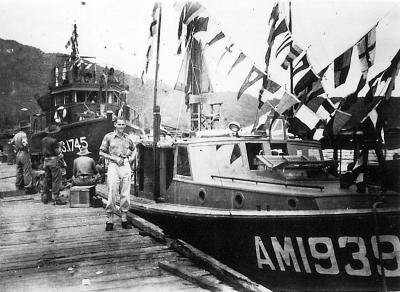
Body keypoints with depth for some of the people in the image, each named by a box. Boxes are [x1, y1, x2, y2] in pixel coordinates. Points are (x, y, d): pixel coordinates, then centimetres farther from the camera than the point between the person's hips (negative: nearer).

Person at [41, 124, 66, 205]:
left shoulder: (43, 140, 9)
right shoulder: (54, 141, -15)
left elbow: (43, 151, 16)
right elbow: (57, 152, -14)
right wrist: (59, 146, 4)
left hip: (46, 161, 8)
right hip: (54, 161, -8)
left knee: (47, 179, 15)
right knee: (56, 180, -5)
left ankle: (46, 197, 21)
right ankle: (56, 198, -7)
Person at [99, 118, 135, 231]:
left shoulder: (127, 138, 12)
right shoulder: (108, 137, 2)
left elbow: (132, 149, 32)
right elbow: (101, 153, 2)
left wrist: (131, 157, 12)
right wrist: (115, 158, -8)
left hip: (126, 166, 4)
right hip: (113, 166, -4)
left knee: (125, 194, 4)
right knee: (112, 194, -8)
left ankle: (124, 219, 12)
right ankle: (110, 220, 0)